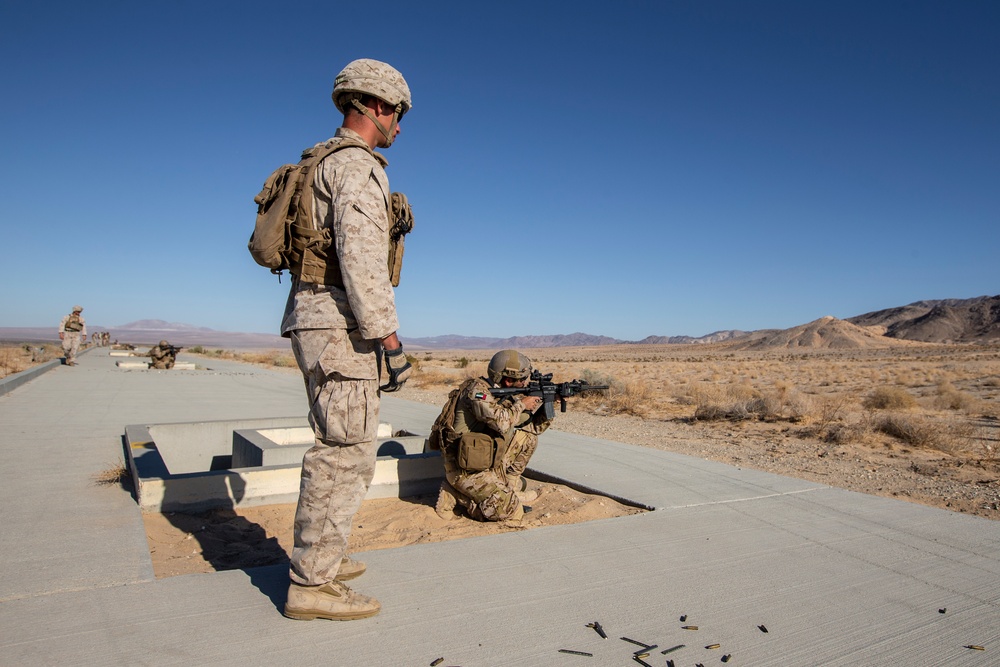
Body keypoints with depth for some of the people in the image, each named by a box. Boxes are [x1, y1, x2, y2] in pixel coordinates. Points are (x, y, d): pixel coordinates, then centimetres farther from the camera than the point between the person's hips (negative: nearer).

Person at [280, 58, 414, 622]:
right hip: (341, 326, -10)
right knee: (347, 453, -6)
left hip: (316, 322, 11)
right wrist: (389, 338, -22)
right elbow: (361, 257, -21)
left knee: (337, 446, 17)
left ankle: (322, 557, 29)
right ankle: (312, 585, 2)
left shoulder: (323, 164, 23)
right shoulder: (357, 165, -9)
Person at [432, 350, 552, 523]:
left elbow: (533, 427, 14)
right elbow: (501, 422, -31)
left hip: (489, 461, 8)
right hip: (466, 469, -8)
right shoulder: (477, 389, -17)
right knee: (512, 512, -15)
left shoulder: (505, 395, 7)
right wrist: (521, 404, -15)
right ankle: (456, 494, 0)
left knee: (528, 437, 6)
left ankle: (508, 485, 13)